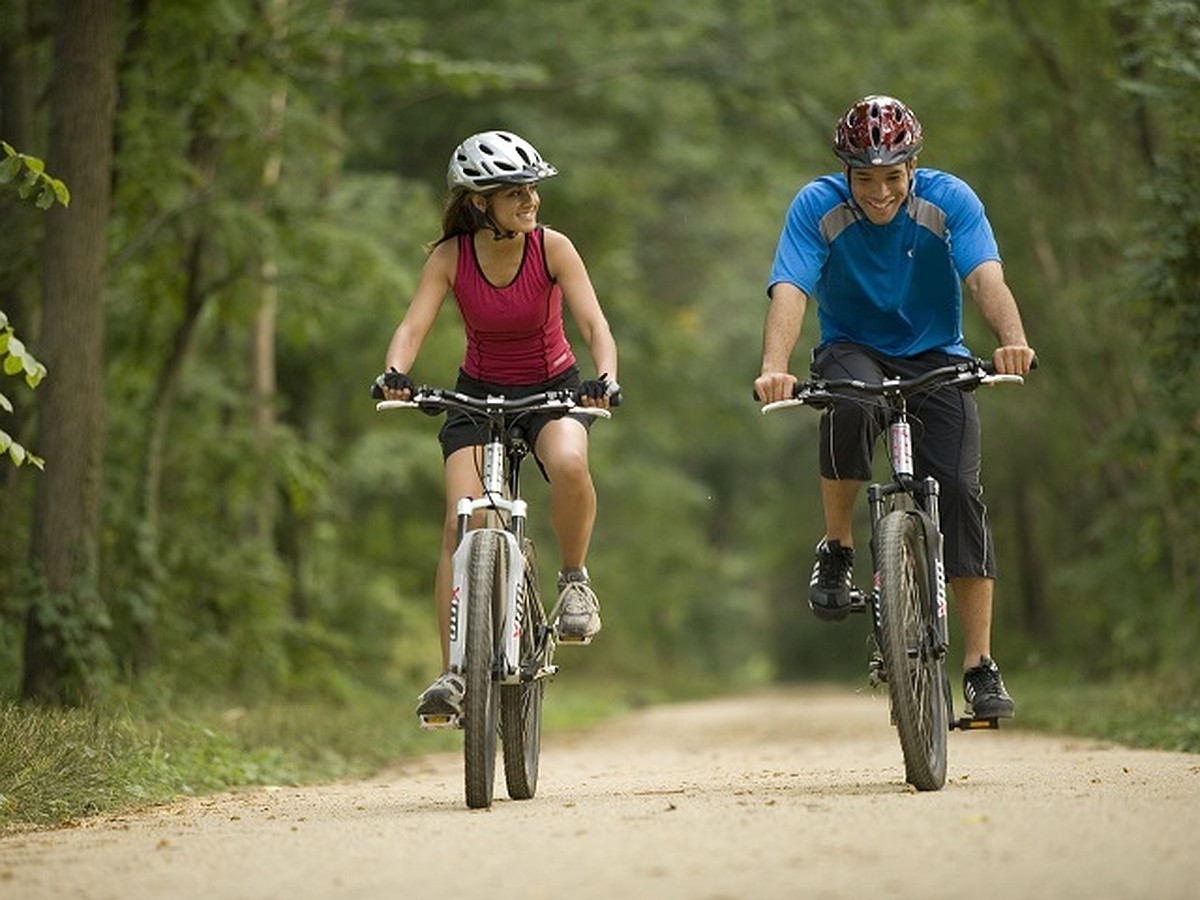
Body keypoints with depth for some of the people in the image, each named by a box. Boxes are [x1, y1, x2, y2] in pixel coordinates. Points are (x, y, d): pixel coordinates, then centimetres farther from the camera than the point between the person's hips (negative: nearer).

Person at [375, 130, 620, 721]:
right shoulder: (451, 256, -13)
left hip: (552, 389, -1)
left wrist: (606, 378, -42)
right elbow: (414, 325, -22)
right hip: (479, 394, 1)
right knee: (462, 523, -18)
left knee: (569, 465, -36)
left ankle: (574, 580, -9)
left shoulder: (552, 248, -15)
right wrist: (394, 373, -43)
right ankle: (454, 673, -12)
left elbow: (594, 324, -22)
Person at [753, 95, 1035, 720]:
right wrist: (774, 369, -47)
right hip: (853, 351, -1)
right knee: (849, 406, -37)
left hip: (934, 357, 1)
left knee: (960, 490, -17)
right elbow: (789, 292, -28)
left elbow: (986, 279, -29)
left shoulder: (949, 200, -15)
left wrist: (1012, 340, -50)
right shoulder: (818, 206, -16)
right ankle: (836, 550, -15)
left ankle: (980, 667, -12)